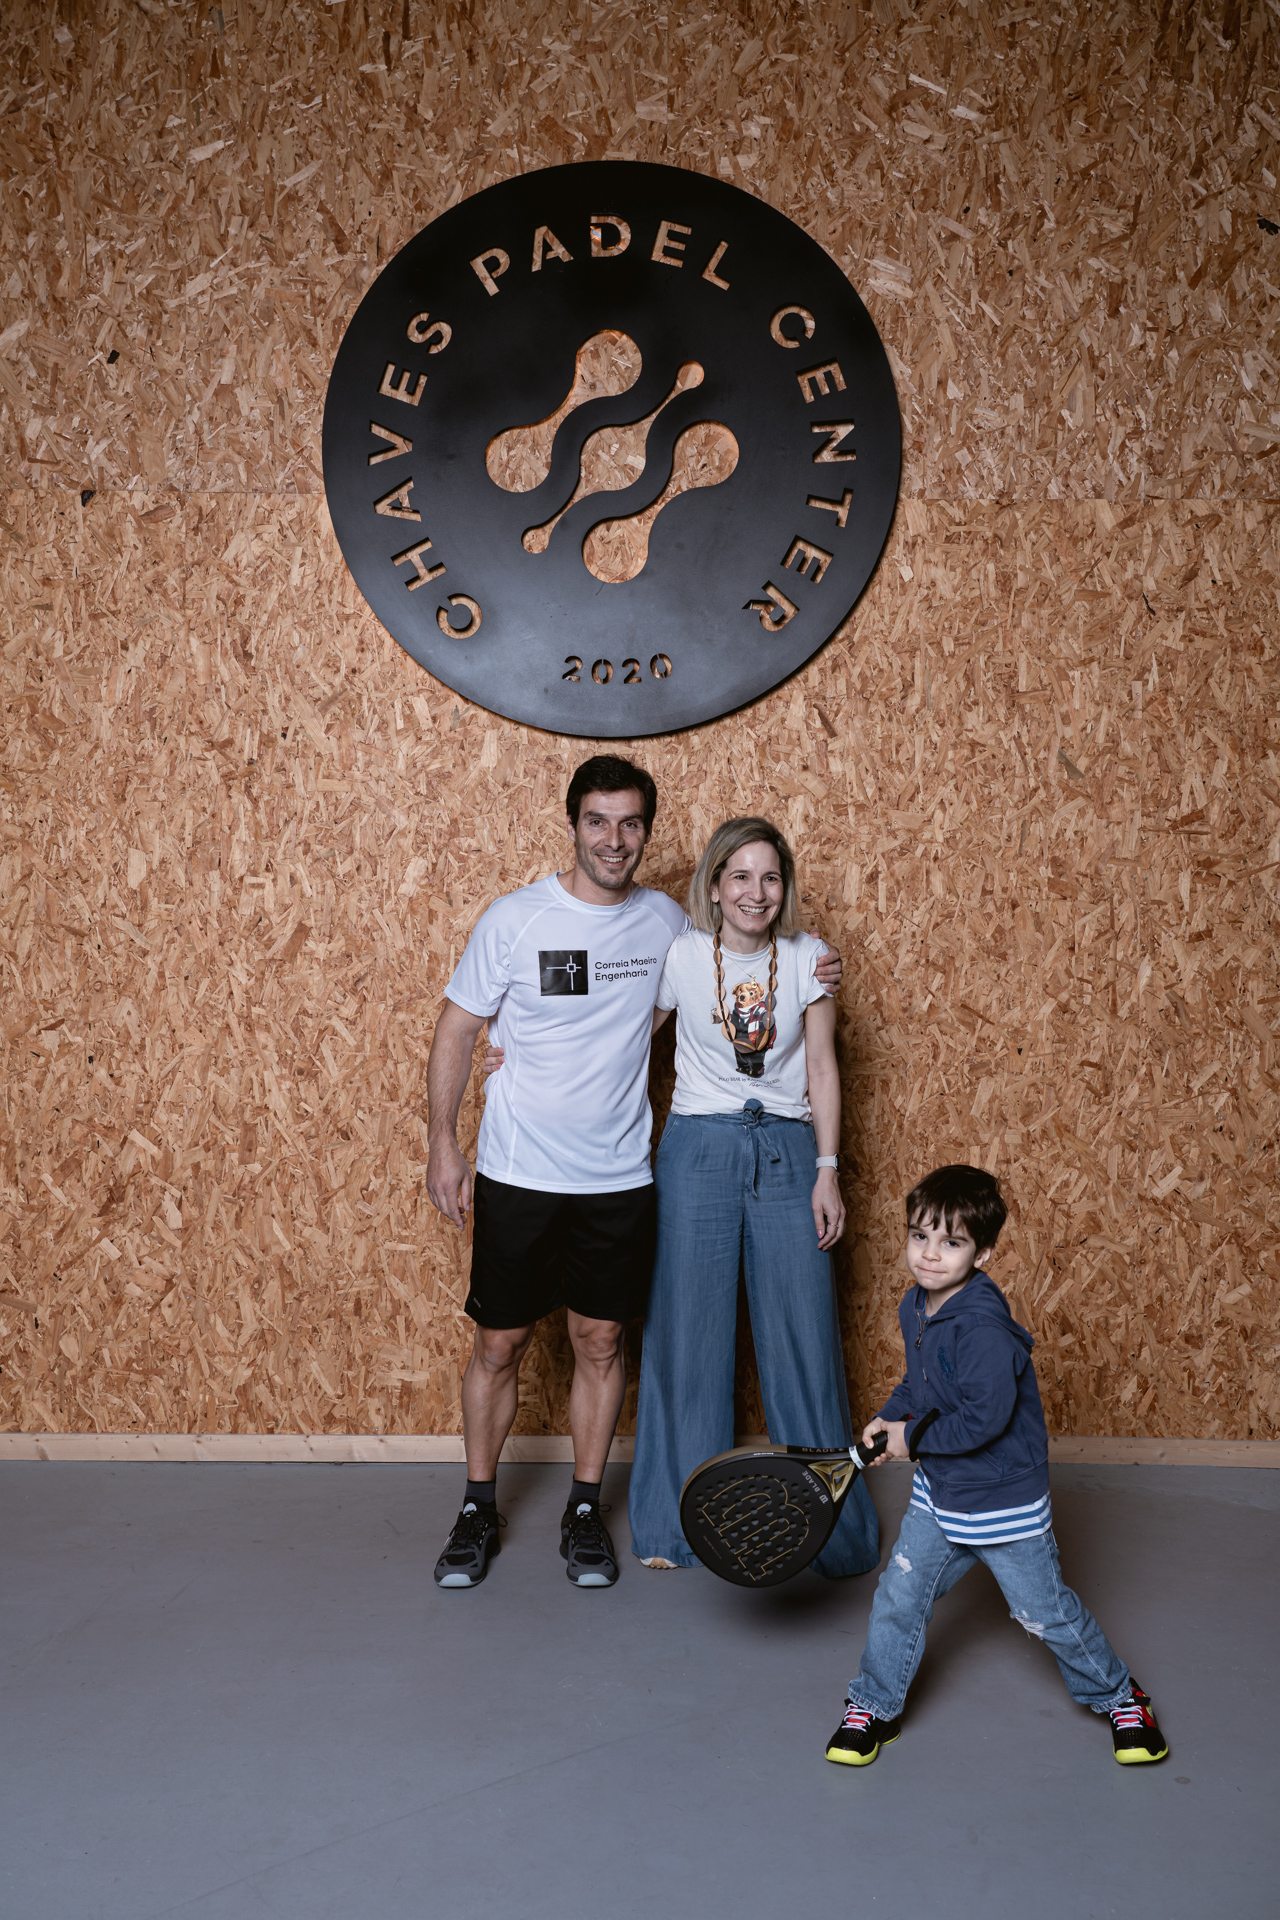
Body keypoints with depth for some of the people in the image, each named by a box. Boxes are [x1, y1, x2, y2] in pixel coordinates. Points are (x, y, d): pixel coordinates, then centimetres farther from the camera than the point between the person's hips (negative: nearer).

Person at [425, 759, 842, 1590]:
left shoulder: (666, 921, 0)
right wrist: (443, 1144, -3)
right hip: (518, 1176, -2)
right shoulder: (514, 919, -9)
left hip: (618, 1179, 2)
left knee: (601, 1341, 10)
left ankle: (585, 1510, 28)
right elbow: (457, 1030, -1)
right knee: (500, 1343, 7)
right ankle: (480, 1509, 26)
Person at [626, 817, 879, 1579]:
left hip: (787, 1151, 1)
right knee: (689, 1331, 5)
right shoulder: (679, 956, -3)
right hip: (698, 1150, -1)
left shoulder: (807, 960, 1)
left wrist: (827, 1170, -1)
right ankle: (679, 1519, 22)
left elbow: (822, 1070, 3)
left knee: (804, 1334, 2)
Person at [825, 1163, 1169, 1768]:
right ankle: (874, 1707, 24)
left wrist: (914, 1438, -18)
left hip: (1002, 1500, -7)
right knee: (898, 1596, 5)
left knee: (1046, 1612, 9)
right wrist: (889, 1417, 2)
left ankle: (1119, 1696, 33)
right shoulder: (914, 1308, 0)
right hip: (938, 1491, 7)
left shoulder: (983, 1328, -29)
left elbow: (983, 1419, -31)